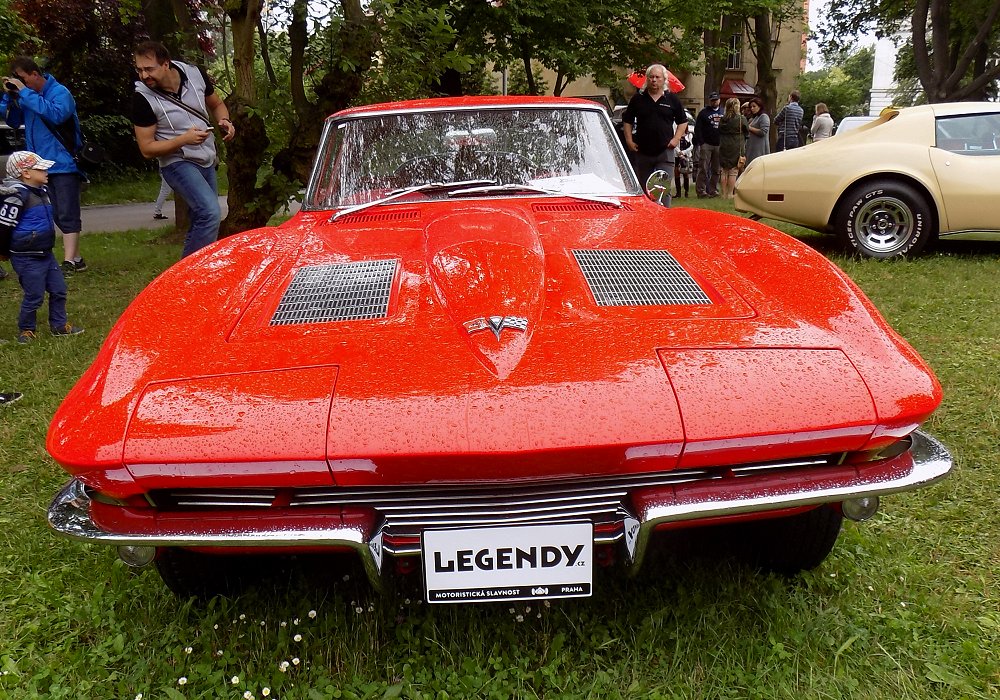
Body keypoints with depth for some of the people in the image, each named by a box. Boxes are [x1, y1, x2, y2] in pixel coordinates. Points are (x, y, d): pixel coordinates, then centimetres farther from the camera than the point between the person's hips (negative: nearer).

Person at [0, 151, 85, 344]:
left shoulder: (42, 191, 9)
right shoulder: (17, 195, -19)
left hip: (46, 253, 8)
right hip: (27, 258, -8)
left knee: (59, 290, 12)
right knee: (34, 296, 0)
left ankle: (59, 325, 25)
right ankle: (25, 330, 18)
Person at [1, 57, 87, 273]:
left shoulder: (59, 92, -10)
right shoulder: (26, 95, 9)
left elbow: (55, 114, -28)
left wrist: (25, 93, -24)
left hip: (64, 164, -7)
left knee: (67, 214, -9)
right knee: (58, 215, 10)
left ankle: (70, 262, -12)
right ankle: (76, 258, 17)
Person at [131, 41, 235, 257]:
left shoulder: (195, 74, -6)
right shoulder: (143, 99, -16)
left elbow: (217, 104, 13)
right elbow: (147, 148, -13)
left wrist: (224, 121, -10)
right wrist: (185, 139, -27)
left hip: (207, 161, 6)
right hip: (178, 164, -6)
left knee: (201, 223, 13)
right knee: (210, 213, -25)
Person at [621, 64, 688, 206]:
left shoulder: (672, 99, 6)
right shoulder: (638, 99, 7)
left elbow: (683, 121, 12)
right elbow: (627, 121, 12)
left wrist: (676, 139, 0)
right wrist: (629, 140, 1)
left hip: (665, 152, -1)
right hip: (642, 152, 2)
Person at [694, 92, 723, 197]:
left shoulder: (724, 112, 14)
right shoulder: (704, 112, 4)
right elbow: (697, 128, -1)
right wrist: (701, 143, -10)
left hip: (719, 145, 4)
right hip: (706, 145, -4)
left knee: (717, 170, 6)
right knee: (703, 169, -7)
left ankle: (713, 190, 12)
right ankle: (701, 190, -5)